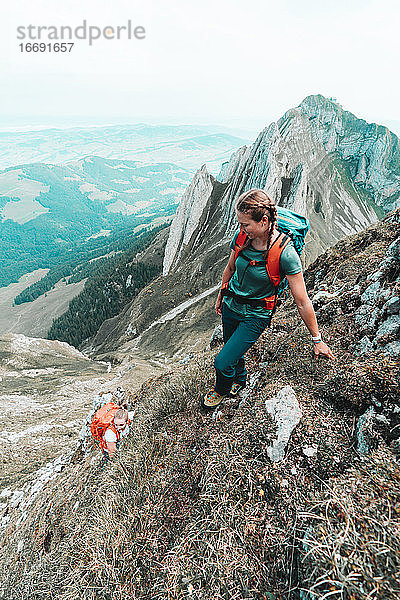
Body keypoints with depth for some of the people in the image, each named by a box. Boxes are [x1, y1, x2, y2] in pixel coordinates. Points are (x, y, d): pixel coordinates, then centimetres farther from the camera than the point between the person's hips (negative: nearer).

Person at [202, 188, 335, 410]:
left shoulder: (285, 254, -27)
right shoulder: (241, 237, -12)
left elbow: (303, 302, -20)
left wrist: (317, 340, -11)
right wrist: (220, 297, 19)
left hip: (256, 316, -5)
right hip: (230, 305, 5)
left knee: (222, 362, -6)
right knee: (233, 351, 23)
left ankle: (222, 390, 31)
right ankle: (239, 380, 57)